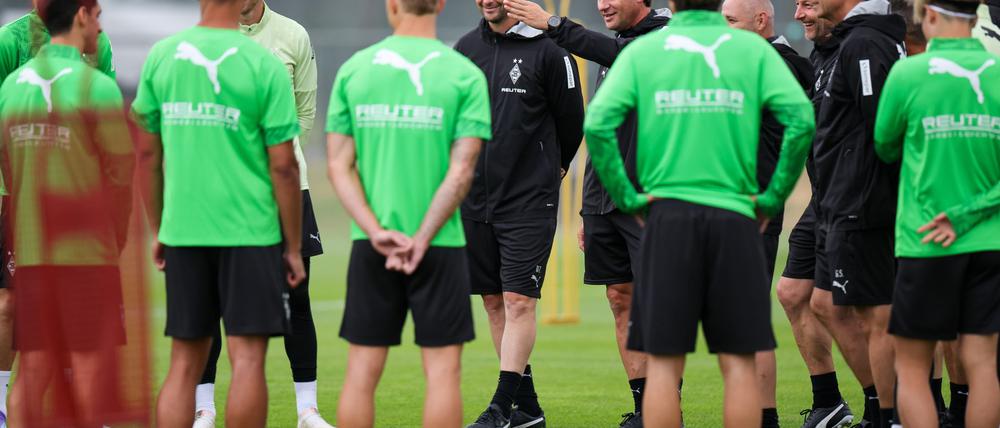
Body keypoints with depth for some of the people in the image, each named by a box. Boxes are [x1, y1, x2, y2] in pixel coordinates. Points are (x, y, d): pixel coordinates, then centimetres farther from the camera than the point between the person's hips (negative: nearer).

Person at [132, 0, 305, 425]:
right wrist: (293, 247, 2)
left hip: (183, 229, 4)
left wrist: (158, 230, 18)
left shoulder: (161, 56, 3)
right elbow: (283, 166, -7)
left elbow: (148, 154, 7)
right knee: (247, 358, 0)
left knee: (184, 362, 10)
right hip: (250, 230, -3)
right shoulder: (264, 66, -7)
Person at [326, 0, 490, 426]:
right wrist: (422, 240, -11)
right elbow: (462, 170, -10)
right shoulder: (465, 75, -3)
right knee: (443, 368, 2)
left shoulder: (353, 70, 3)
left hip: (370, 245, 2)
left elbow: (340, 166, -2)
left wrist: (377, 233, -9)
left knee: (362, 370, 5)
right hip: (440, 243, -2)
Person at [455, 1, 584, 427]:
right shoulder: (467, 48, 8)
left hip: (530, 200, -6)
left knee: (518, 301, -10)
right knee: (493, 301, 8)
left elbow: (572, 120, 1)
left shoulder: (548, 50, -8)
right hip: (476, 197, 6)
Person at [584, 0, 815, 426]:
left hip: (668, 215, 0)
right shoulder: (752, 48, 3)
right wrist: (773, 196, 1)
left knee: (664, 364, 3)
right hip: (733, 216, 0)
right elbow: (801, 118, -8)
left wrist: (627, 196, 0)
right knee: (739, 362, 4)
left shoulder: (642, 51, 4)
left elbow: (598, 124, -8)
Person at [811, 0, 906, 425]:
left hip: (861, 210, -11)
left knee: (877, 318, -5)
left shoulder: (862, 45, -16)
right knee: (826, 305, 17)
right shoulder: (884, 40, 16)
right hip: (841, 209, 11)